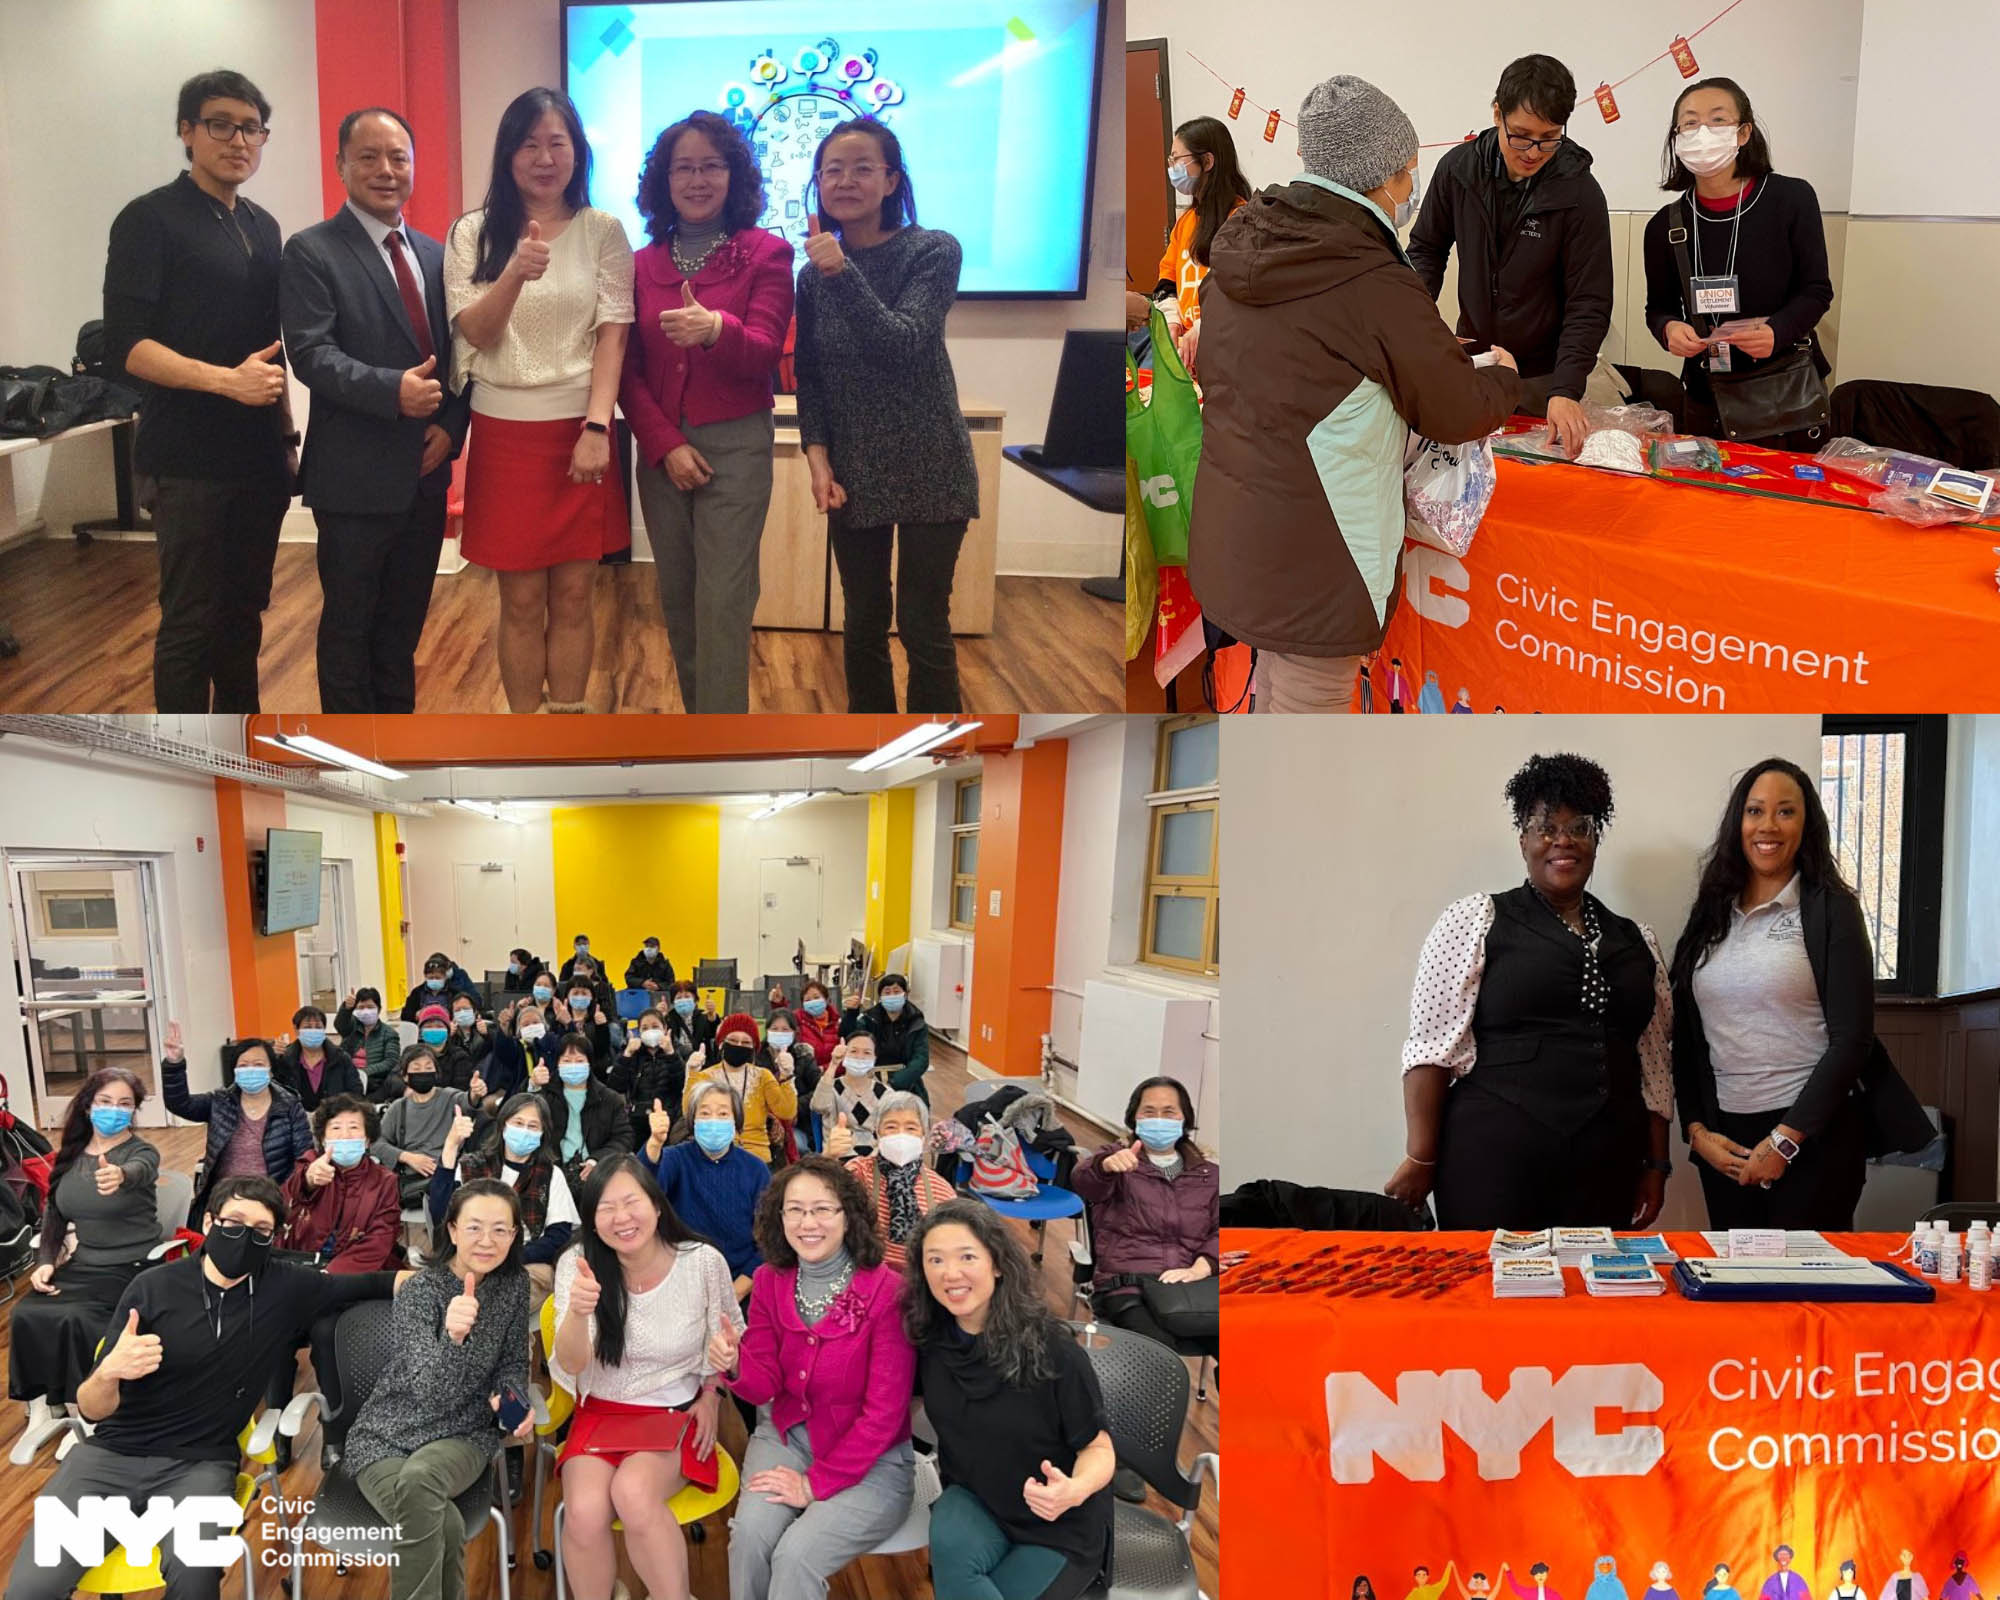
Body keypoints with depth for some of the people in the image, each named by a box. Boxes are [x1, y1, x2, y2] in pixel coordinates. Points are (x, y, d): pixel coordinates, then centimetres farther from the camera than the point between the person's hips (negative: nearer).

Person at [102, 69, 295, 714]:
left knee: (245, 612, 12)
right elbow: (125, 344, -13)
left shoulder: (261, 227, 14)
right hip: (190, 461, -6)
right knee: (189, 623, -2)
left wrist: (286, 434, 14)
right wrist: (226, 380, -24)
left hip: (260, 457, 6)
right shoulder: (150, 220, -6)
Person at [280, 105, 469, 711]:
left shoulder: (434, 254, 12)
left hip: (425, 474, 6)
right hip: (356, 478, -6)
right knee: (348, 627, 6)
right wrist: (394, 390, -29)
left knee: (404, 626, 17)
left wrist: (450, 425, -5)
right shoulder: (311, 252, -7)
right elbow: (311, 354, -17)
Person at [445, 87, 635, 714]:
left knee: (572, 596, 5)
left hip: (582, 430, 0)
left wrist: (596, 427, -14)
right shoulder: (473, 232, 3)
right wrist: (516, 273, -25)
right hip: (505, 432, 0)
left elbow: (613, 333, -3)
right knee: (521, 601, 5)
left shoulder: (602, 230, 2)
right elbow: (475, 332, -6)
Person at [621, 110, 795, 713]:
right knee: (678, 601, 10)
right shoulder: (643, 264, 8)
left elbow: (764, 354, -12)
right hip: (660, 451, 4)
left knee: (722, 605, -8)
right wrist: (665, 445, -9)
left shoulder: (767, 254, -2)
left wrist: (717, 330, -34)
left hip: (735, 448, -4)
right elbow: (630, 371, 6)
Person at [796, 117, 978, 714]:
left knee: (923, 626, -1)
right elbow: (809, 377, 8)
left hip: (927, 470, -4)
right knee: (863, 624, 10)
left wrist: (842, 274, -28)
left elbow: (904, 346, -19)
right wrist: (818, 457, -6)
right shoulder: (814, 272, 5)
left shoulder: (933, 252, -7)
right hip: (853, 474, 4)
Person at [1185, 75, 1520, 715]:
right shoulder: (1377, 286, -21)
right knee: (1310, 701, 6)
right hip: (1312, 564, -8)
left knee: (1275, 685, 24)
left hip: (1228, 538, 8)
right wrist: (1504, 375, 15)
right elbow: (1457, 414, -9)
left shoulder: (1236, 249, 1)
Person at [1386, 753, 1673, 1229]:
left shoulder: (1636, 941, 15)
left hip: (1606, 1174, 4)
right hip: (1495, 1165, -4)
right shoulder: (1476, 920, 0)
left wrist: (1657, 1164, 12)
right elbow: (1433, 1044, -6)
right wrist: (1420, 1161, -11)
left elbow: (1654, 1064, 17)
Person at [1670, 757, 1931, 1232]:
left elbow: (1852, 1039, -9)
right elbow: (1687, 1035, 10)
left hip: (1813, 1135, -4)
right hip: (1724, 1142, 4)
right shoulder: (1710, 913, 8)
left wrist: (1784, 1141, -13)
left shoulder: (1831, 909, -3)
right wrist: (1696, 1130, -2)